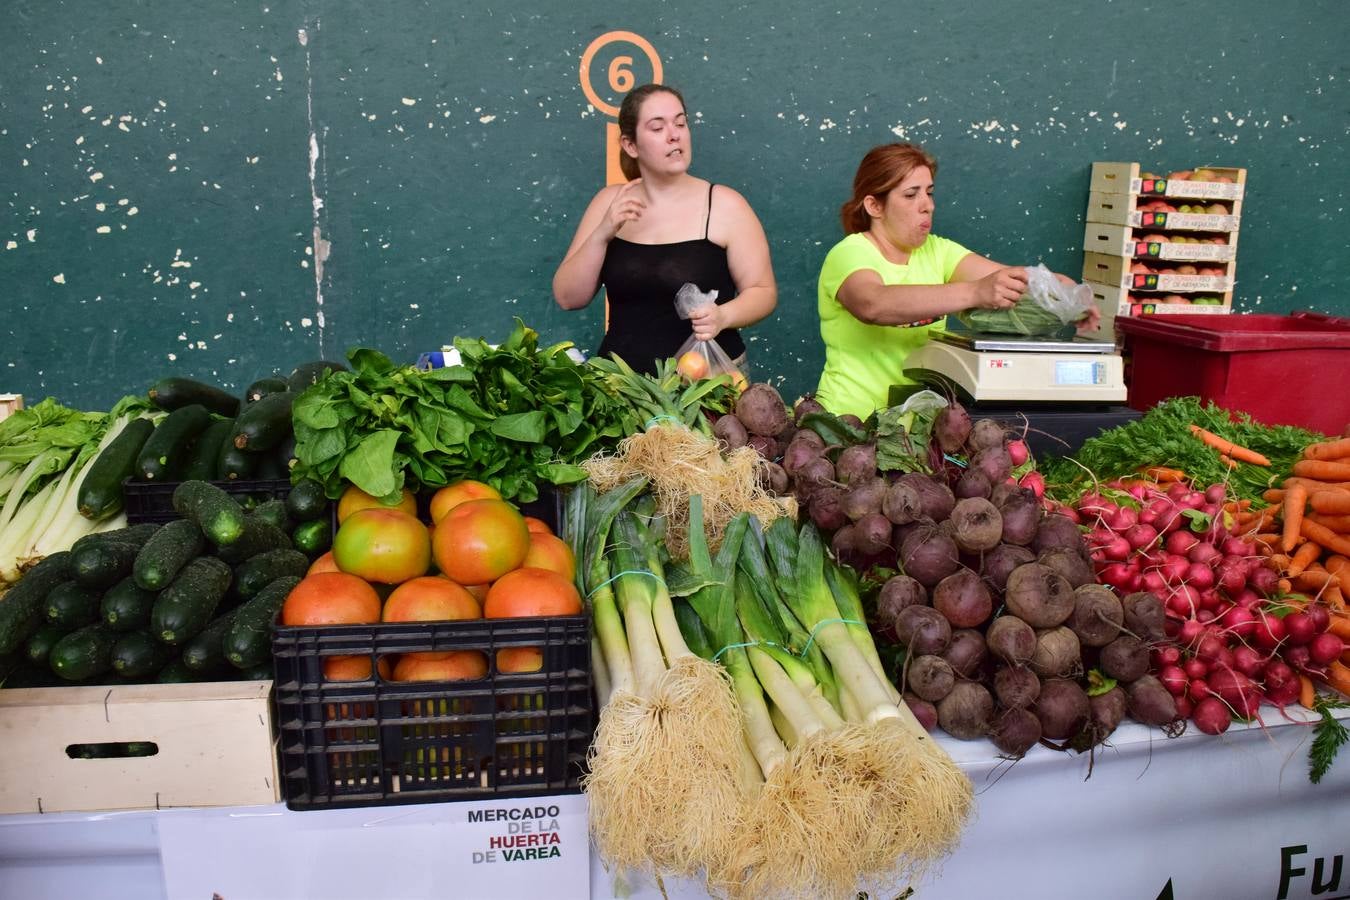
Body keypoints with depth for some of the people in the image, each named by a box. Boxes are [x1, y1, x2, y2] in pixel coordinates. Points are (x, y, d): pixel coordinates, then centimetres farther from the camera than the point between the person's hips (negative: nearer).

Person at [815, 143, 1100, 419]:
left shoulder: (936, 251, 9)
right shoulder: (849, 254, -9)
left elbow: (1016, 278, -3)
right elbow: (873, 305, -31)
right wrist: (974, 292, -38)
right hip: (856, 419, -5)